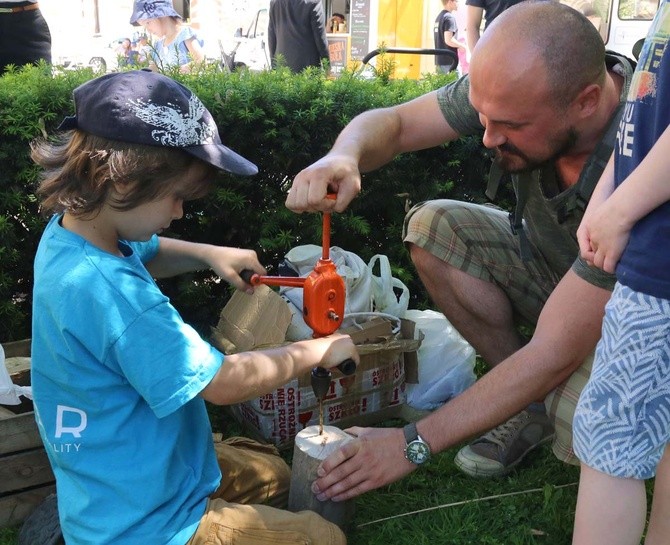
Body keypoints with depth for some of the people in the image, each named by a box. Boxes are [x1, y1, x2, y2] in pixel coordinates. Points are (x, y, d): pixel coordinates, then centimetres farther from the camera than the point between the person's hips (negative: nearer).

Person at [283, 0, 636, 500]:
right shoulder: (517, 90, -23)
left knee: (581, 437, -35)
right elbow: (390, 123, -14)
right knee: (431, 227, -17)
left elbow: (554, 355, -37)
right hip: (548, 265, 6)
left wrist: (415, 442, -34)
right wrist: (344, 155, -40)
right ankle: (533, 404, -3)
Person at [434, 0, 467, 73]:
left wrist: (458, 44, 18)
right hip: (449, 62, -9)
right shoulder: (449, 17, -12)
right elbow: (448, 40, -22)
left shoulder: (438, 17, 15)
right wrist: (462, 45, -6)